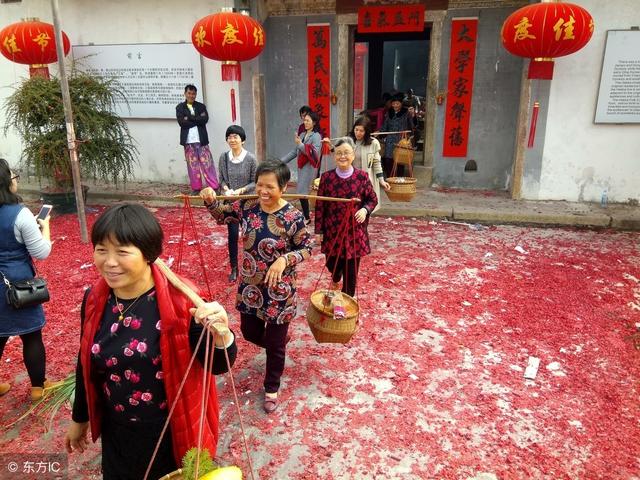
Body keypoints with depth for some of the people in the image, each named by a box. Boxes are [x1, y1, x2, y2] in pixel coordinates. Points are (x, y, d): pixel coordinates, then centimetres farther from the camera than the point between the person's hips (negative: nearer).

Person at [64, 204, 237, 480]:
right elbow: (86, 364, 6)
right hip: (116, 433, 4)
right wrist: (79, 418, 17)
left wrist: (220, 333, -40)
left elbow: (218, 366, -19)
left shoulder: (178, 300, -24)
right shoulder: (95, 300, -9)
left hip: (173, 432, -4)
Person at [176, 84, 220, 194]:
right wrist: (197, 119, -7)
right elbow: (182, 122, -7)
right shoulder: (180, 107, 8)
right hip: (188, 141, 0)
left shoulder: (201, 106, 11)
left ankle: (214, 187, -1)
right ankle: (196, 188, 11)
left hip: (201, 139, 0)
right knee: (192, 165, 3)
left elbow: (205, 119, -7)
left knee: (207, 163, -3)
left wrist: (189, 117, -9)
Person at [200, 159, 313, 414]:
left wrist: (285, 259, -29)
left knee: (275, 344, 12)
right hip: (250, 286, 5)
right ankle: (280, 341, 56)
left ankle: (271, 388, 36)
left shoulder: (292, 217, -21)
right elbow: (221, 214, 8)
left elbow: (307, 247, -12)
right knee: (249, 332, 24)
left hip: (278, 291, -5)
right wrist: (210, 200, -13)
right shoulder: (247, 206, -8)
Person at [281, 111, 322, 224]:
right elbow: (294, 152, 13)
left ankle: (307, 218, 5)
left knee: (301, 192, -8)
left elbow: (314, 154, -20)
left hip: (309, 168, -7)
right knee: (302, 193, 10)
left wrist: (300, 144, -21)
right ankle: (305, 215, 20)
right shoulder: (302, 135, 11)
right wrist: (281, 161, 10)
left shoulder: (316, 136, -10)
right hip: (301, 167, 7)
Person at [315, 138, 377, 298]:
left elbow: (373, 199, 4)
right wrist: (319, 230, -1)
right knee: (331, 263, 17)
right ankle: (336, 279, 55)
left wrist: (365, 209, -16)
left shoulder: (362, 176, -7)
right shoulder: (326, 177, -6)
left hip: (354, 231, -1)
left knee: (351, 270, 6)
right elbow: (320, 205, -1)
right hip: (332, 230, 1)